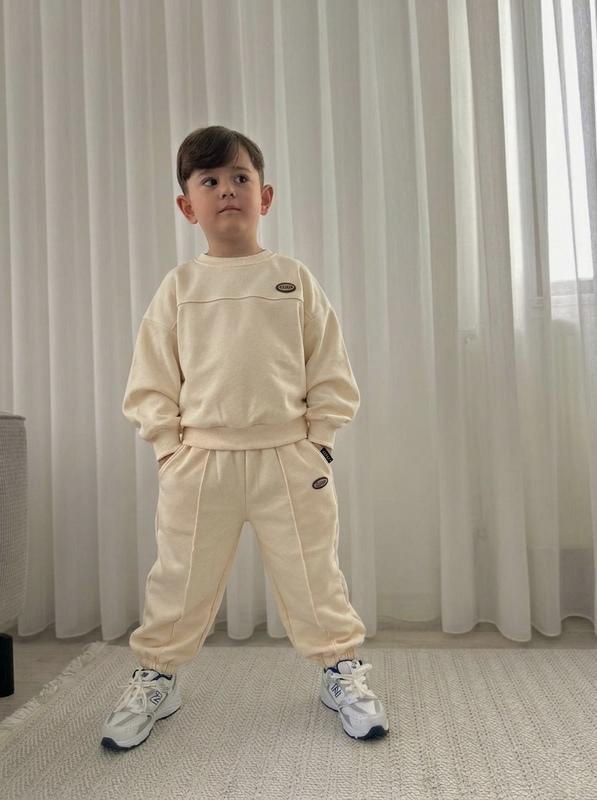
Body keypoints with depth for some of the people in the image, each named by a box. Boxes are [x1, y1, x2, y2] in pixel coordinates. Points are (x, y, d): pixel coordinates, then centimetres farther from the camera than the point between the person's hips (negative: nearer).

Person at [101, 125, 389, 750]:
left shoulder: (294, 278, 3)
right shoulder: (179, 286, 4)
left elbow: (330, 370, 4)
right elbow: (151, 378, 5)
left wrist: (318, 440, -2)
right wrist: (169, 445, -2)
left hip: (289, 456, 0)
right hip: (200, 459, 1)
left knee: (312, 574, 10)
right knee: (180, 579, 13)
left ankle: (341, 668, 31)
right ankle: (155, 676, 34)